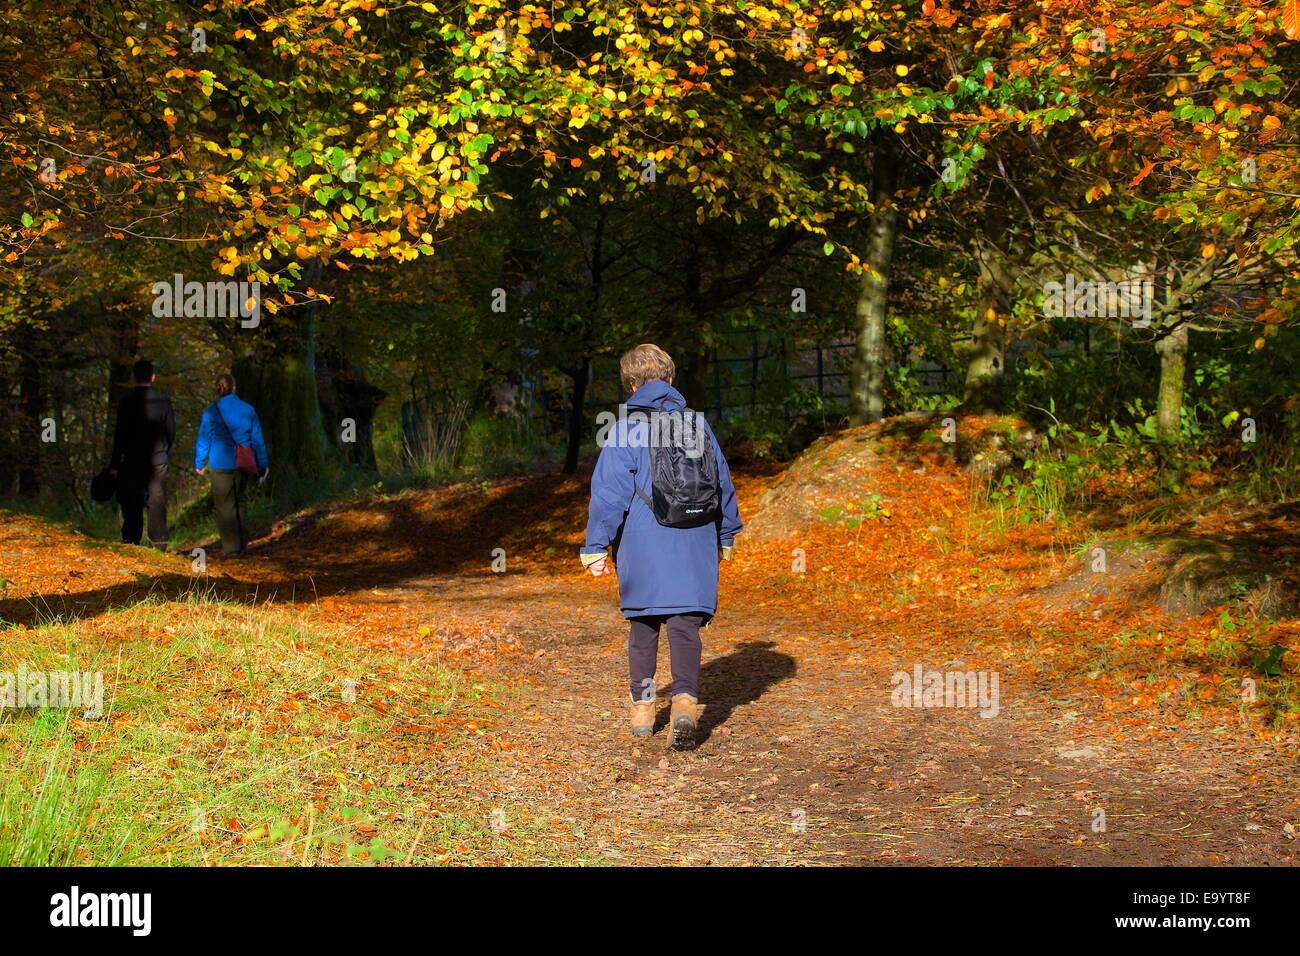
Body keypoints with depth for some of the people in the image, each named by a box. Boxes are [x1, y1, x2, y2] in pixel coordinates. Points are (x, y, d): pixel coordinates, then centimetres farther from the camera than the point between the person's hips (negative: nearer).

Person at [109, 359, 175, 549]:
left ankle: (131, 542, 5)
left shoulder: (126, 402, -8)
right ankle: (159, 544, 4)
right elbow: (171, 431, 3)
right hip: (158, 461, 2)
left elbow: (120, 435, -7)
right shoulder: (164, 401, -3)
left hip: (132, 461, -2)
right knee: (157, 503, 5)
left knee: (132, 505, 5)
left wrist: (115, 465, -3)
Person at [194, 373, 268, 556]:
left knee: (224, 506, 5)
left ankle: (231, 547, 3)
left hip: (221, 465, -3)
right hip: (243, 464, 3)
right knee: (238, 502, 20)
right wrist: (262, 465, 12)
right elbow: (257, 439, 4)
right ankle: (242, 542, 22)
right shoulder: (248, 410, -1)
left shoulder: (211, 412, -9)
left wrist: (199, 463, 12)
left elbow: (203, 440, -2)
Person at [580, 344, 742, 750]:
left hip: (643, 545, -1)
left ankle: (642, 706, 22)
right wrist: (725, 536, 29)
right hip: (694, 546, 2)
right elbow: (723, 483, 16)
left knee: (643, 624, 15)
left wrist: (597, 546, -2)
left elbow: (609, 491, -8)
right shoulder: (697, 423, 8)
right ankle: (685, 700, -24)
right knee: (685, 625, -2)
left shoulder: (626, 428, -4)